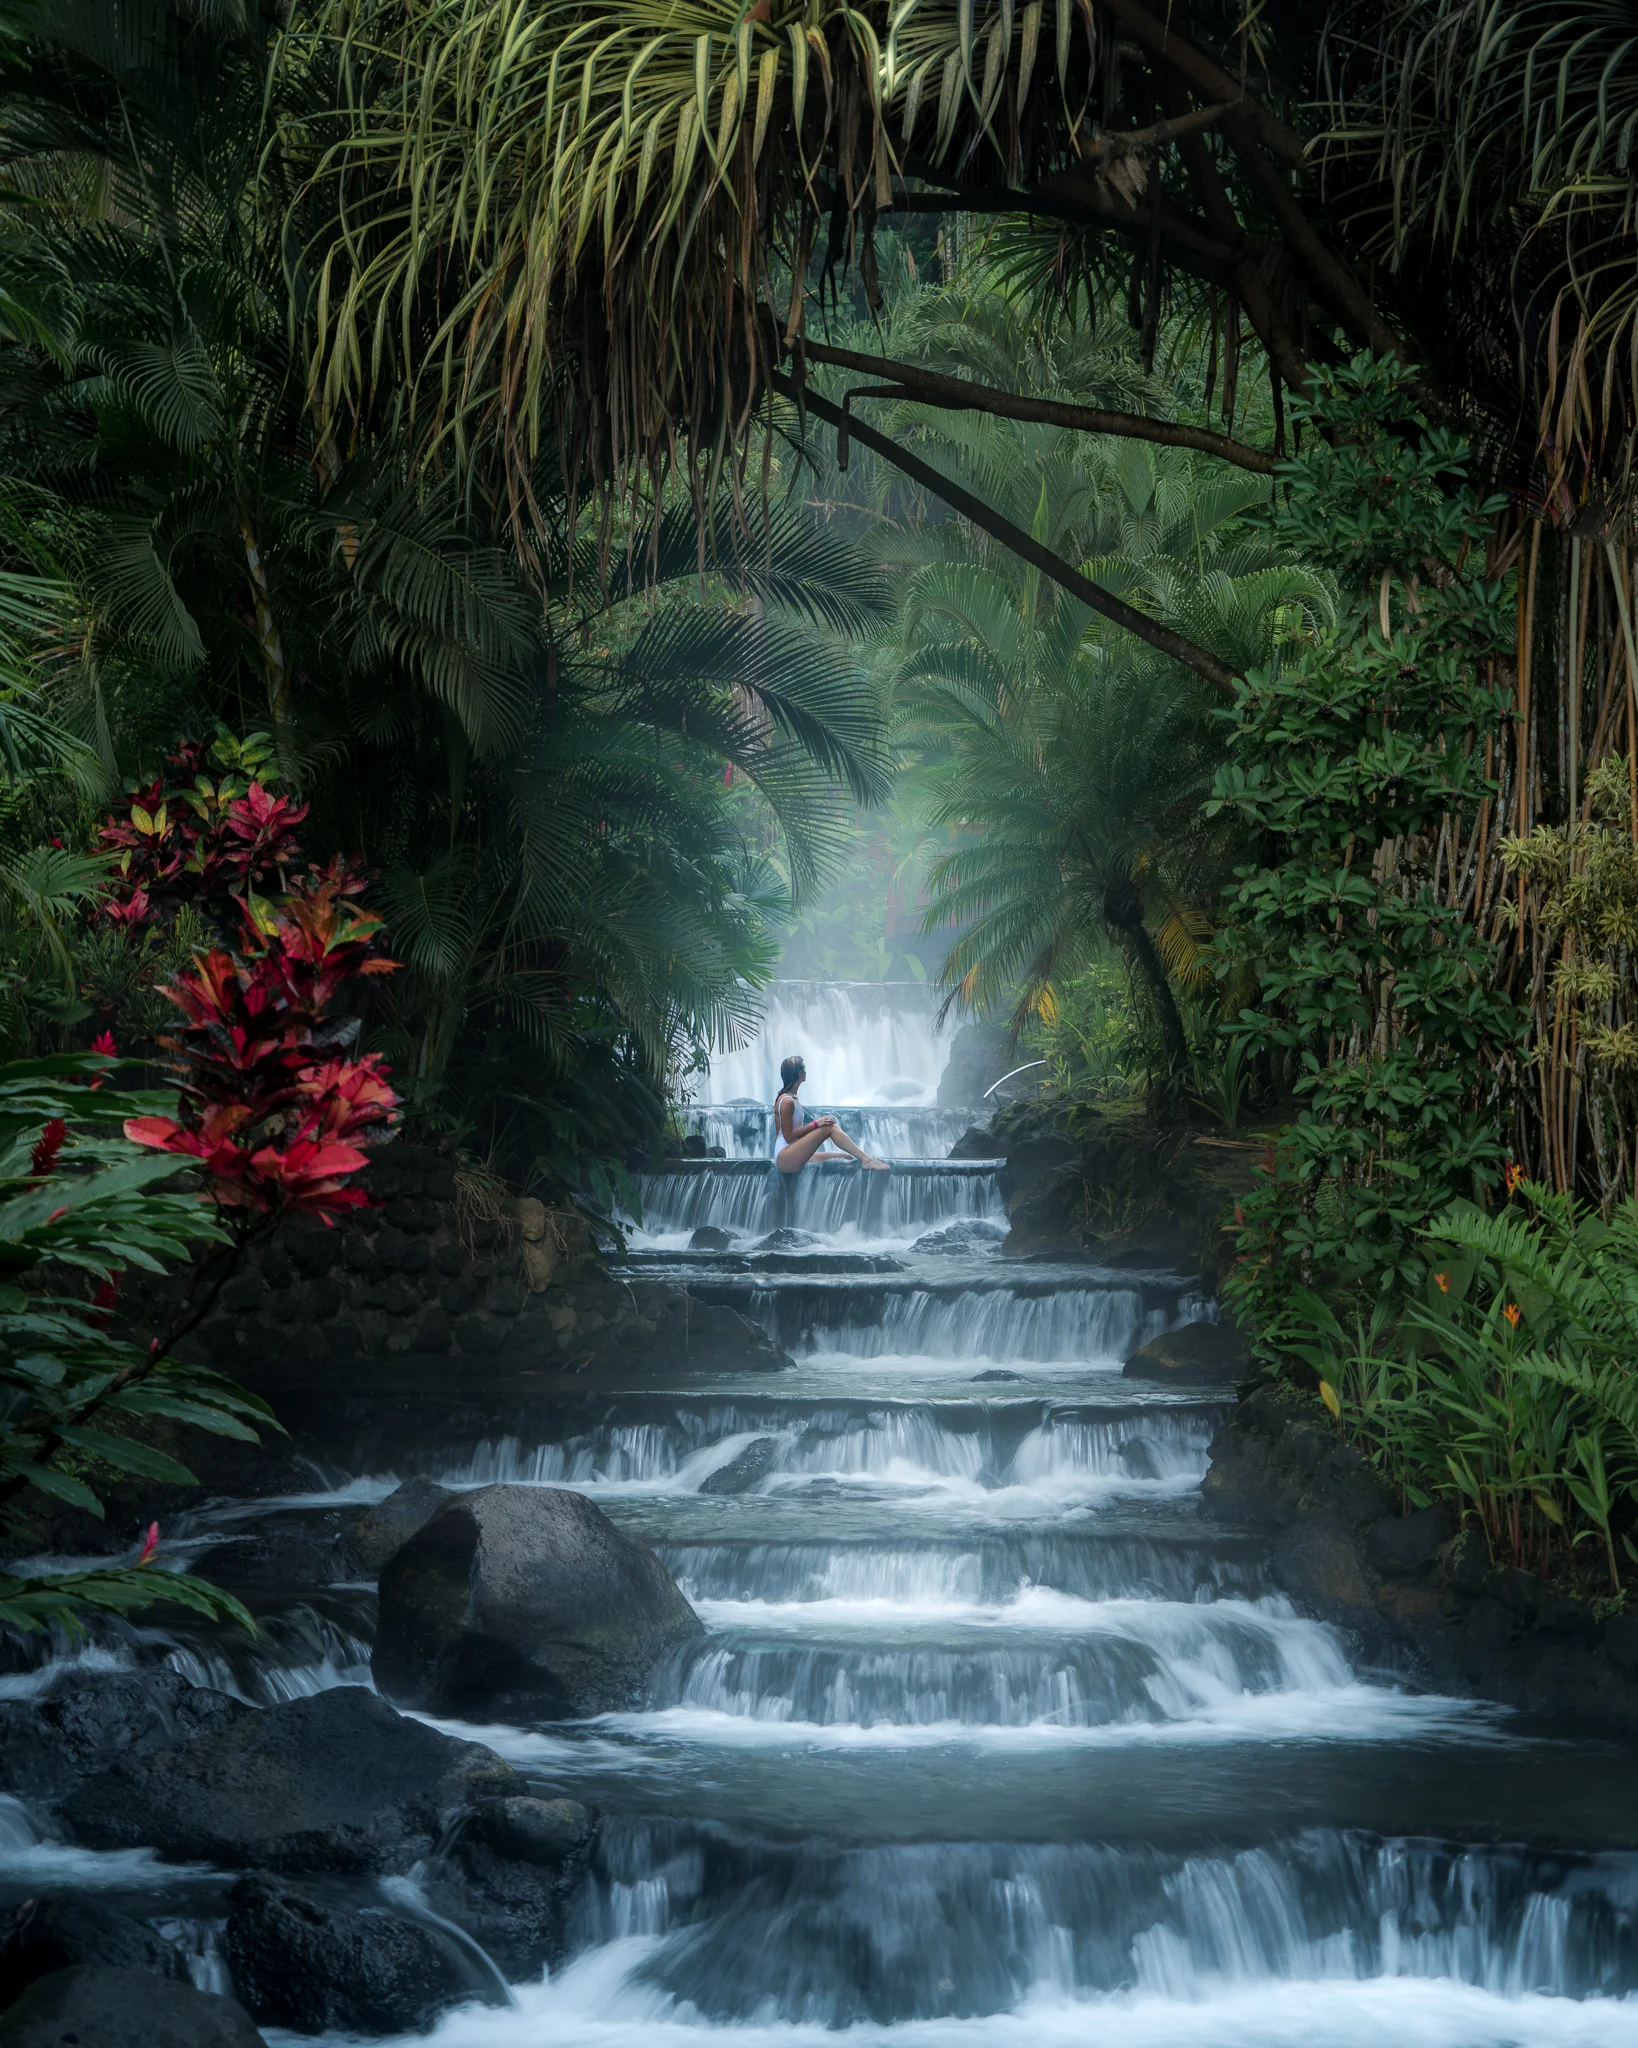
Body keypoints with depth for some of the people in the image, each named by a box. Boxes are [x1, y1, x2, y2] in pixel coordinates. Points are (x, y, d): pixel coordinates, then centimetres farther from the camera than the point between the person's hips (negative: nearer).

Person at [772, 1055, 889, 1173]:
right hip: (784, 1157, -10)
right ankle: (866, 1160, -23)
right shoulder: (787, 1101, -14)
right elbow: (788, 1136, -17)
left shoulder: (790, 1097, 17)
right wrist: (815, 1124, -19)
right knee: (830, 1127, -19)